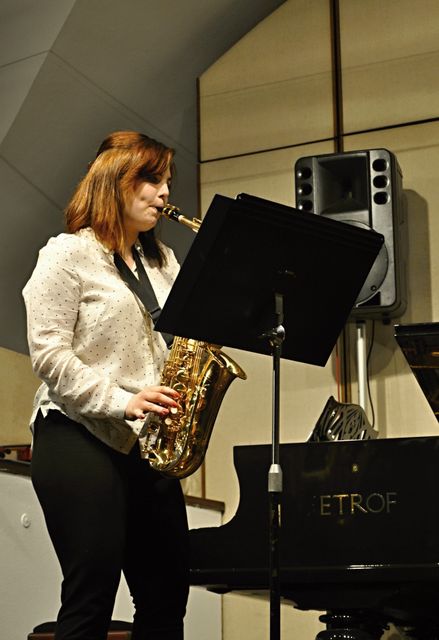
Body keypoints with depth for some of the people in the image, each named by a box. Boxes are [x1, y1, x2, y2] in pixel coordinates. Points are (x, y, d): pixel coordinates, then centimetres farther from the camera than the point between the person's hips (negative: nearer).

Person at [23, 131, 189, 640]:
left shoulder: (162, 261, 18)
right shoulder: (67, 254, -2)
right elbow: (48, 353, -10)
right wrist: (120, 401, -19)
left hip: (147, 444, 7)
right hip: (80, 438, -7)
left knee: (166, 597, 7)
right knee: (91, 598, -7)